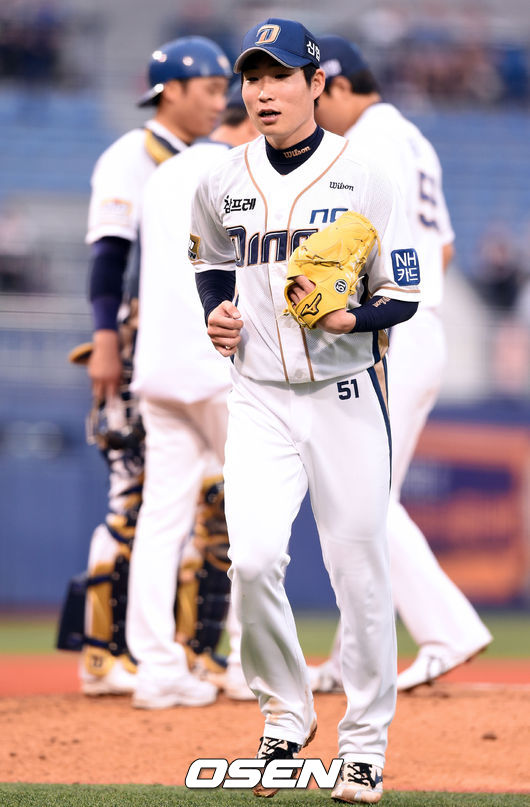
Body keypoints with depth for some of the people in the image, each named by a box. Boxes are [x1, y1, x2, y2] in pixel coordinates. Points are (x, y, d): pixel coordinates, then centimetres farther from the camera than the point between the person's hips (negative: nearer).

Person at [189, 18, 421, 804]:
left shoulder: (362, 176, -5)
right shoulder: (222, 183, 5)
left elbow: (404, 296, -3)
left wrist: (352, 318, -23)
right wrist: (217, 311, 5)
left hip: (345, 393, -2)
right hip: (260, 398, 2)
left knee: (359, 568, 0)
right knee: (252, 559, -14)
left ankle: (365, 742, 14)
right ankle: (286, 713, 8)